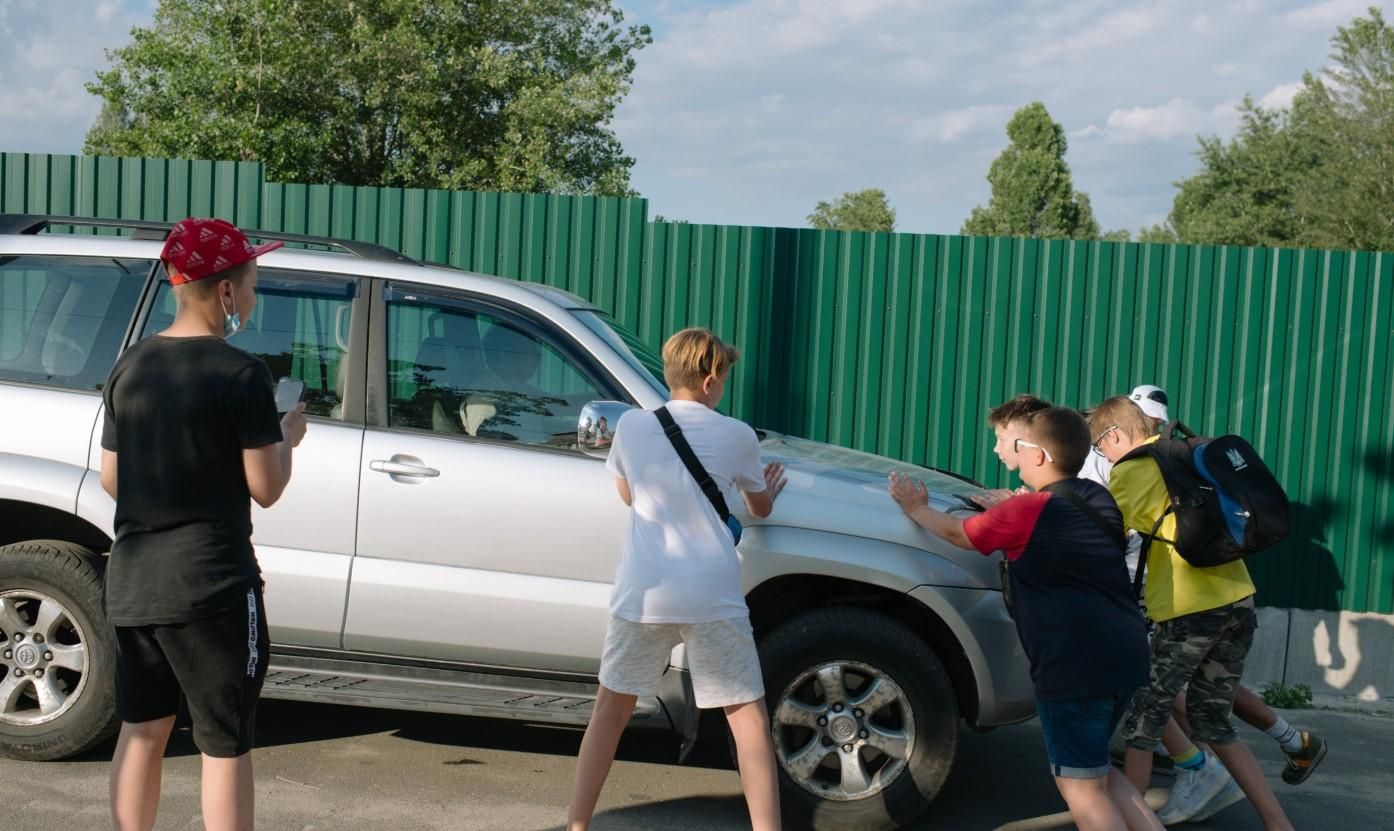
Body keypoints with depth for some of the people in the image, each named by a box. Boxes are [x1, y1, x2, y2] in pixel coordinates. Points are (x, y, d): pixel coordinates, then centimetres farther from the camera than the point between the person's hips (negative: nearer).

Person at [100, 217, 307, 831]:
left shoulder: (129, 368, 5)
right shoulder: (241, 374, -13)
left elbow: (111, 480, 10)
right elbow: (265, 489, -10)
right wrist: (286, 437, 8)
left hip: (131, 580, 6)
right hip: (211, 584, -6)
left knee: (141, 730, 18)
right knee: (225, 745, 3)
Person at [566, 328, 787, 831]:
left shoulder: (631, 425, 6)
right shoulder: (736, 436, 2)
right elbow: (760, 508, 20)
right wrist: (768, 491, 43)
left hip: (641, 593, 2)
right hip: (711, 597, -2)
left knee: (612, 707, 17)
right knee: (748, 716, 7)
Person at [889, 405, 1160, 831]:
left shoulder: (1026, 511, -9)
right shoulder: (1097, 500, 11)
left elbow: (957, 532, 8)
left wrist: (915, 508, 24)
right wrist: (1003, 507, 27)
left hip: (1076, 665, -8)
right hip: (1122, 655, 8)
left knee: (1080, 787, 2)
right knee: (1094, 772, 23)